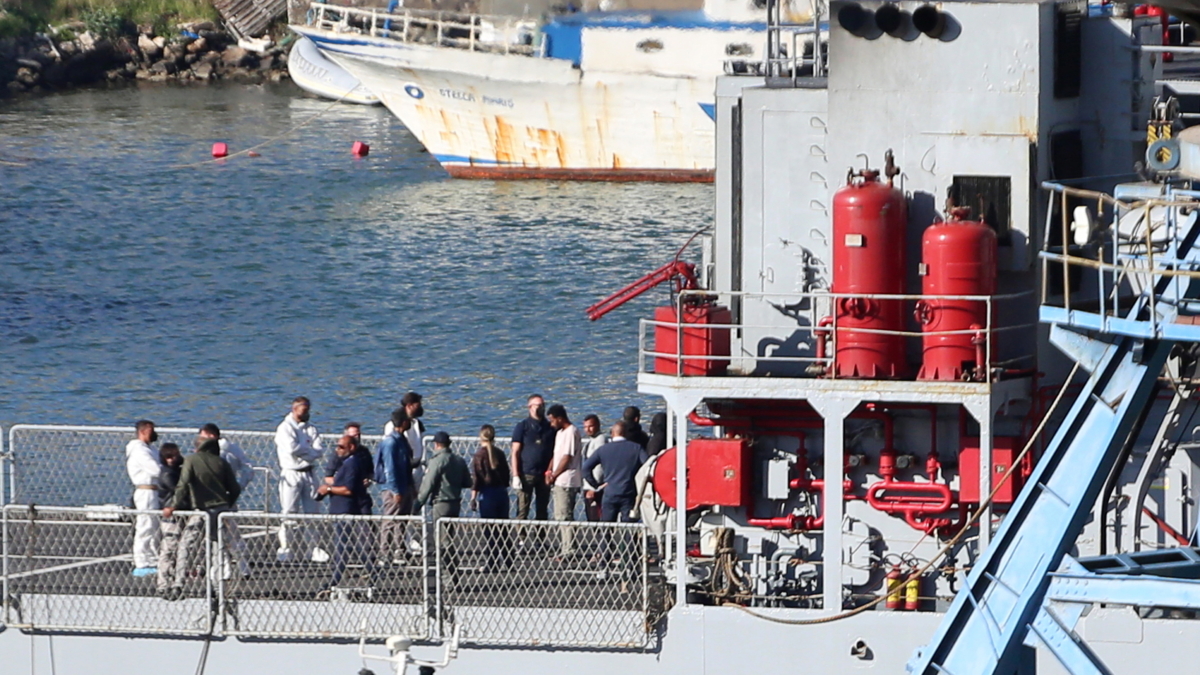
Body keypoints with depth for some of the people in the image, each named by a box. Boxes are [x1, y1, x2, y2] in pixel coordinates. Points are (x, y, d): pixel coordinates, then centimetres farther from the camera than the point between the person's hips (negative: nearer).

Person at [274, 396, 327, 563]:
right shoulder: (285, 428, -3)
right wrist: (309, 451, -6)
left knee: (312, 512, 2)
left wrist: (302, 451, -14)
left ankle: (311, 549, 6)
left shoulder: (311, 429, 14)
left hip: (308, 473, 5)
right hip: (291, 473, -5)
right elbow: (292, 448, -20)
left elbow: (318, 453, 1)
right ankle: (285, 549, -1)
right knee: (289, 513, -7)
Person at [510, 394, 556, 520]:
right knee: (522, 511, -6)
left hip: (544, 475, 3)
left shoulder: (550, 428, 10)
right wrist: (516, 476, -8)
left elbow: (554, 452, 12)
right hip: (526, 474, -3)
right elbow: (515, 452, -1)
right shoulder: (522, 426, 2)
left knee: (542, 512, 6)